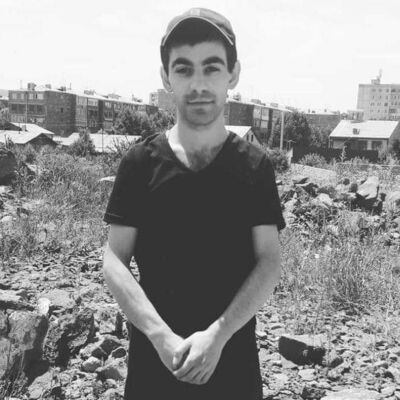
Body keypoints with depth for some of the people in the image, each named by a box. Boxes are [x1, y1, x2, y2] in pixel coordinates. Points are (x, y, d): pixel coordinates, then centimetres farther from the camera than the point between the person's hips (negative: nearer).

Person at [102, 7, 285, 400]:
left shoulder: (255, 166, -4)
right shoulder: (140, 162, -6)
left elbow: (269, 264, -7)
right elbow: (114, 261, -8)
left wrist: (218, 334, -18)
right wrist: (162, 336, -18)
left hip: (233, 357, 1)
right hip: (153, 355, 0)